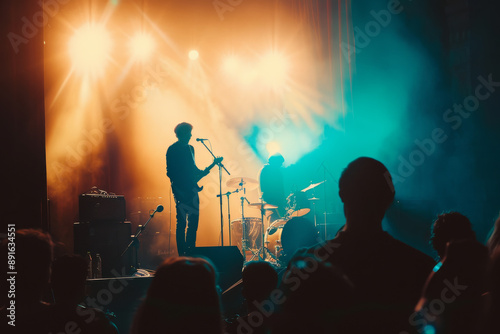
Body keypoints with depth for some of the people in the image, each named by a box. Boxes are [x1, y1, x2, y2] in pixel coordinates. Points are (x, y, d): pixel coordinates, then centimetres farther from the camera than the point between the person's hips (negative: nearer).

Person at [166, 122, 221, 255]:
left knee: (193, 222, 5)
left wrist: (203, 172, 8)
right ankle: (182, 254, -2)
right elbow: (170, 172, -10)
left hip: (192, 190, 7)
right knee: (181, 222, -6)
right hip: (180, 191, -7)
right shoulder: (173, 150, -6)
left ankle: (190, 252, 11)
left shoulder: (190, 148, 16)